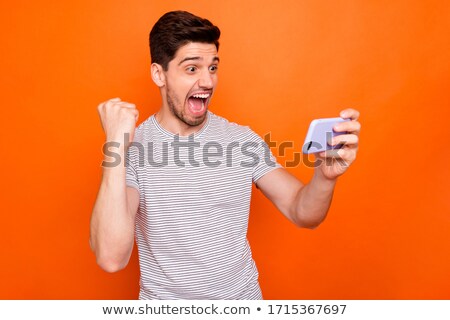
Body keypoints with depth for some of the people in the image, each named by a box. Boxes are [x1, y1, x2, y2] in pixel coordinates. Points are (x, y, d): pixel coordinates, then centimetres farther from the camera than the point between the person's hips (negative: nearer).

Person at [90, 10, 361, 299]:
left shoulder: (243, 140, -3)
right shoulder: (133, 149, -11)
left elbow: (303, 214, -5)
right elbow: (111, 258, -22)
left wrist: (325, 175, -24)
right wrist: (117, 149, -26)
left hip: (243, 295, 2)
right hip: (165, 299, -1)